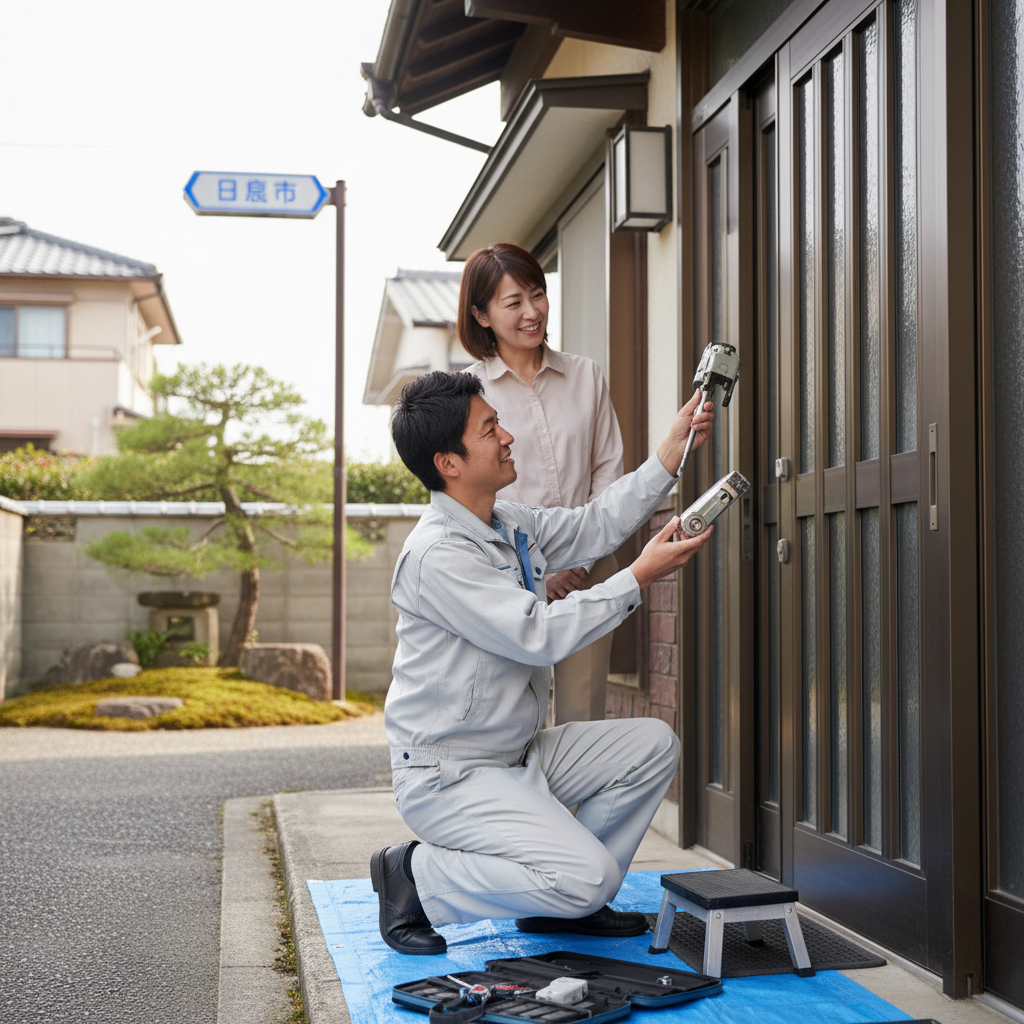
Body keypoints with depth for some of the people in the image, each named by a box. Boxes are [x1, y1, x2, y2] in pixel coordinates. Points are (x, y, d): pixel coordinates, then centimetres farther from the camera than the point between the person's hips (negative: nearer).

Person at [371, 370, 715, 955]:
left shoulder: (510, 525, 7)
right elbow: (540, 635, -27)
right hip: (449, 776, -9)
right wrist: (640, 578, -22)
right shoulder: (437, 555, -23)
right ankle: (416, 877, -3)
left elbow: (595, 527, 15)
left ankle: (570, 903, 11)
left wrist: (673, 451, 8)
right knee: (588, 876, -20)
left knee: (652, 745, 3)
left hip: (521, 754, 10)